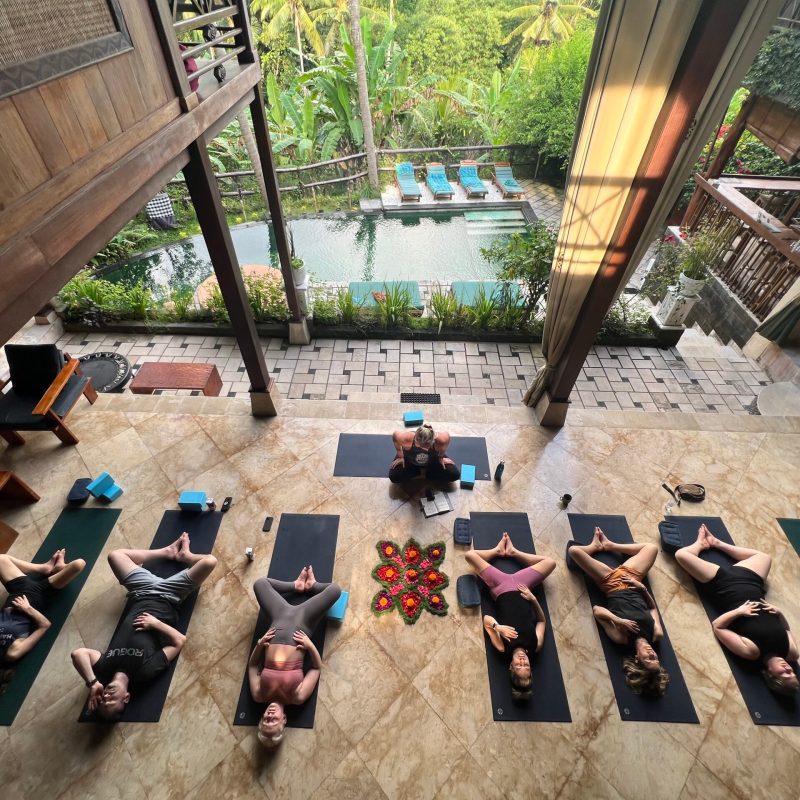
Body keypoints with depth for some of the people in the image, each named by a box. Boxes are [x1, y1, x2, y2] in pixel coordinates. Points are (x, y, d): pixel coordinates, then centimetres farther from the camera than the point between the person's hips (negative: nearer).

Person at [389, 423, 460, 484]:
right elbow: (395, 435, -22)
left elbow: (446, 437, -18)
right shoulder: (407, 438, -44)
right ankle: (418, 472, 8)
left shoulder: (439, 439, -42)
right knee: (394, 476, -21)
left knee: (454, 474, -13)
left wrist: (441, 458, -7)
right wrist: (400, 457, -11)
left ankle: (427, 473, 10)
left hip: (433, 461, 1)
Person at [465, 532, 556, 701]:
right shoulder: (535, 646, -20)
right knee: (550, 562, 3)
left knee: (471, 555, -7)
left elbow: (486, 619, -17)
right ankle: (512, 552, 20)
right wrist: (534, 599, -27)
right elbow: (542, 621, -8)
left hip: (502, 589, -1)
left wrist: (497, 627, -37)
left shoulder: (503, 648, -24)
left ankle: (498, 550, 21)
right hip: (520, 585, 1)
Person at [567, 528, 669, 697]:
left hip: (613, 584, -3)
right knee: (652, 548, 10)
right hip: (630, 581, 3)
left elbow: (597, 610, -23)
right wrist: (643, 588, -21)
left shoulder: (621, 638, -29)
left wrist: (618, 621, -38)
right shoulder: (657, 635, -20)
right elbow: (653, 608, -4)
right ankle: (609, 545, 23)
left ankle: (595, 546, 25)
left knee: (573, 550, -10)